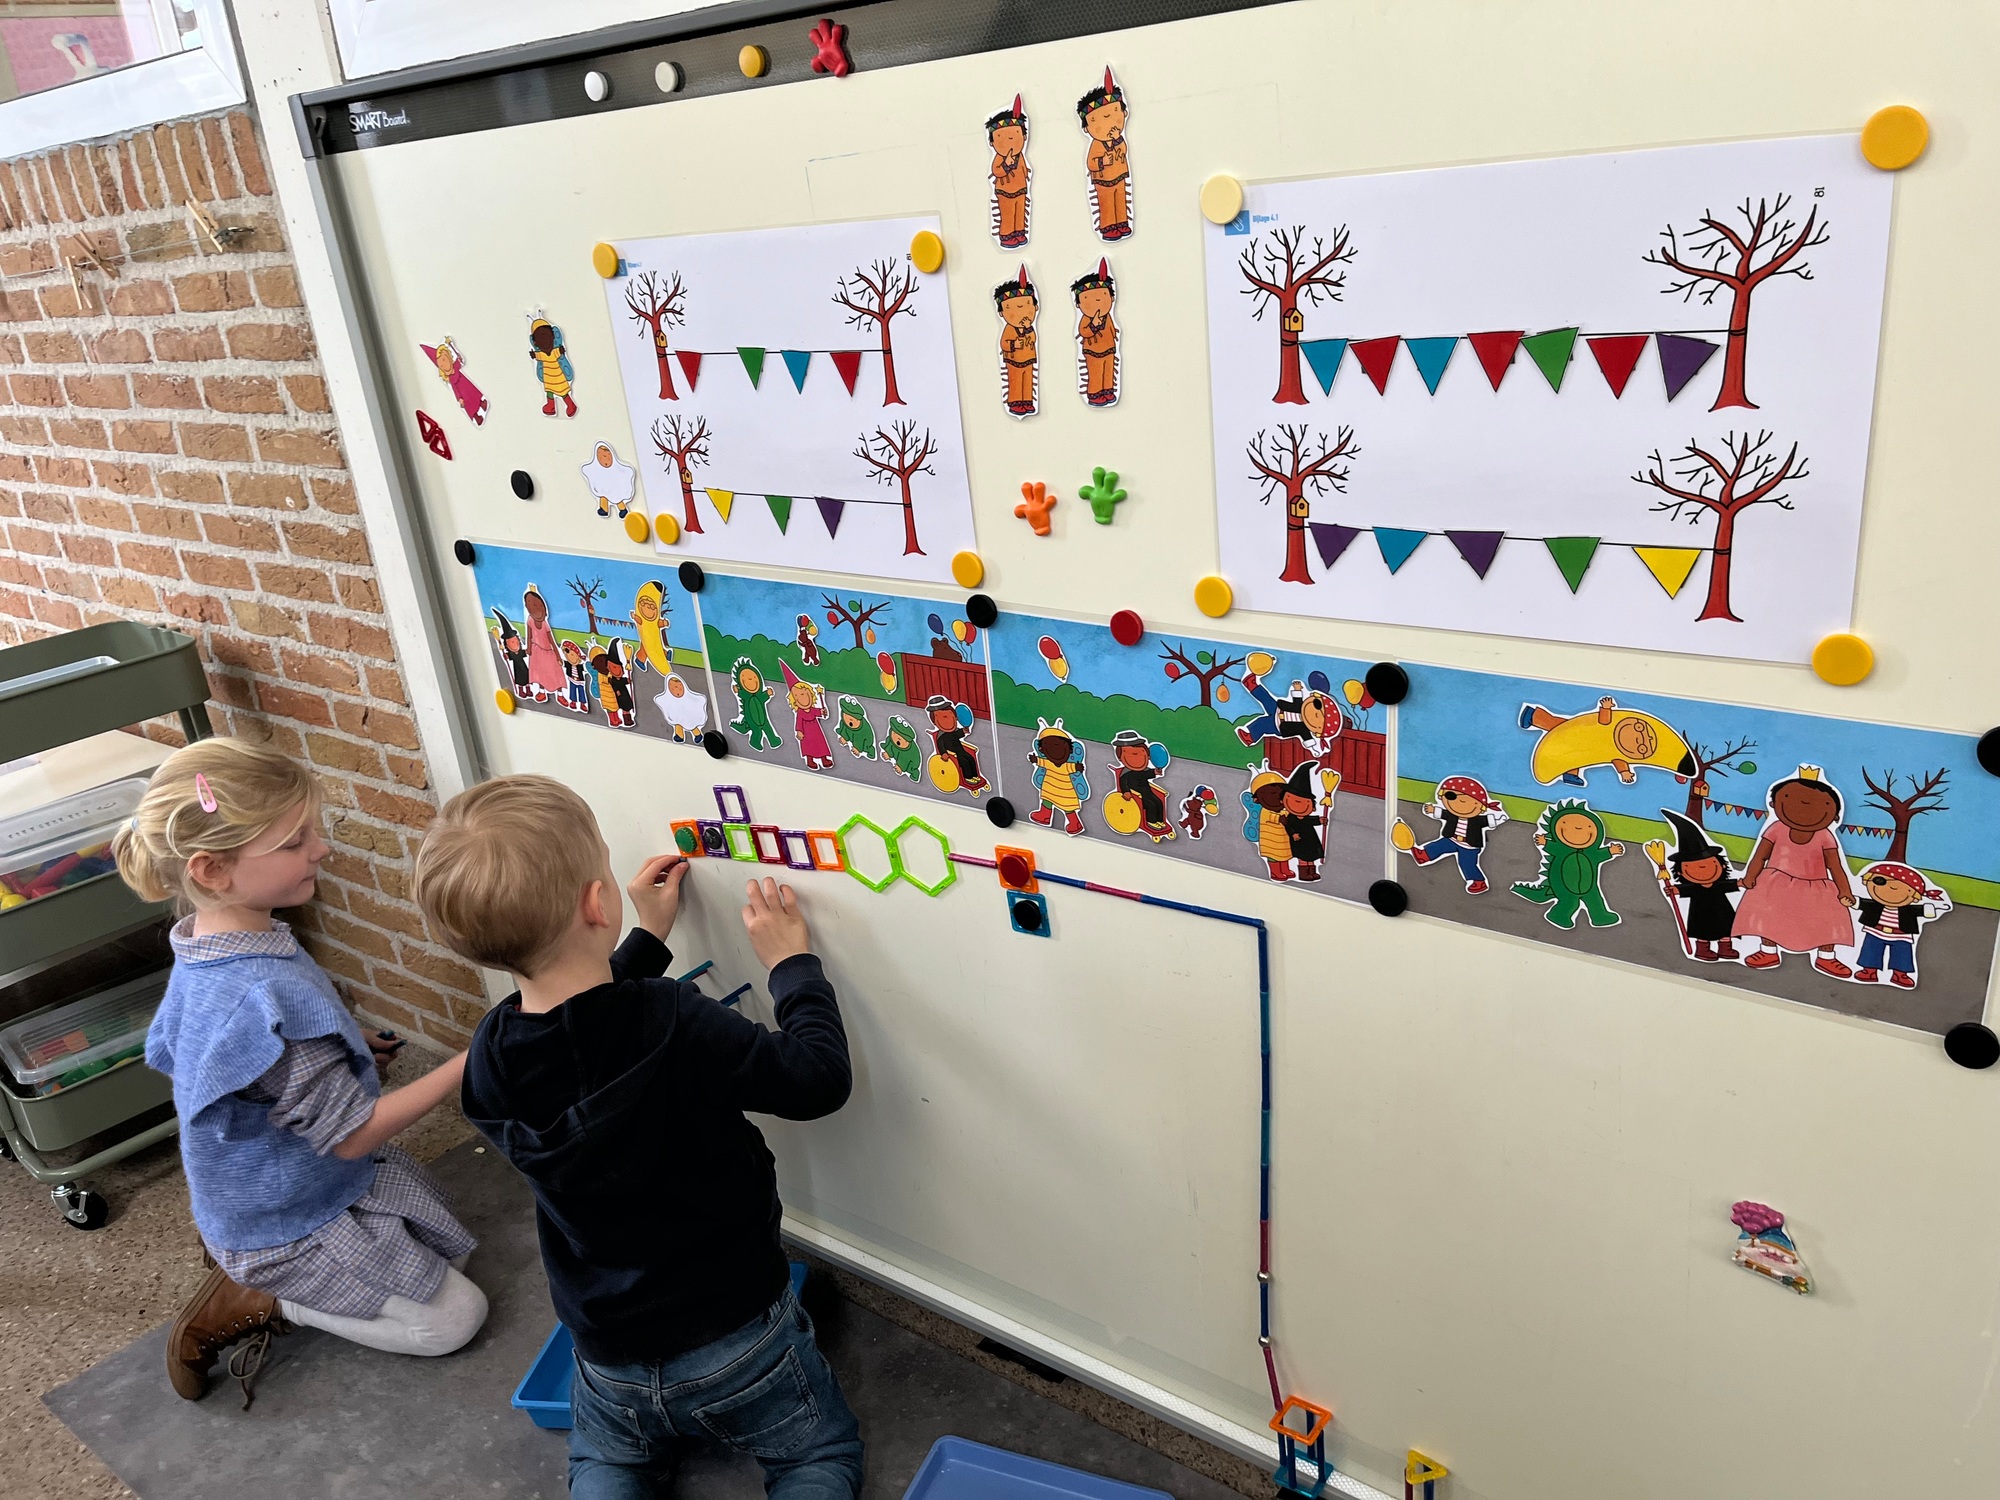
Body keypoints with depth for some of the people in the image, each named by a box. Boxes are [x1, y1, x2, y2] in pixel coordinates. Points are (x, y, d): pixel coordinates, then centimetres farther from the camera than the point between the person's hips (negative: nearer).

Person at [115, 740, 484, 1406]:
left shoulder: (204, 950, -9)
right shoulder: (265, 999, -40)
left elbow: (167, 1053, 9)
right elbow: (352, 1133, -31)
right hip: (291, 1222, -9)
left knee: (450, 1249, 19)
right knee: (454, 1316, 1)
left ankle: (251, 1263, 16)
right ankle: (248, 1304, 4)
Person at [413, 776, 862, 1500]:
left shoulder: (491, 1056, -15)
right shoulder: (675, 1025, -33)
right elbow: (820, 1079, -22)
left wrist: (647, 941, 10)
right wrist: (793, 963, -10)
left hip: (608, 1361, 4)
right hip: (737, 1339, -4)